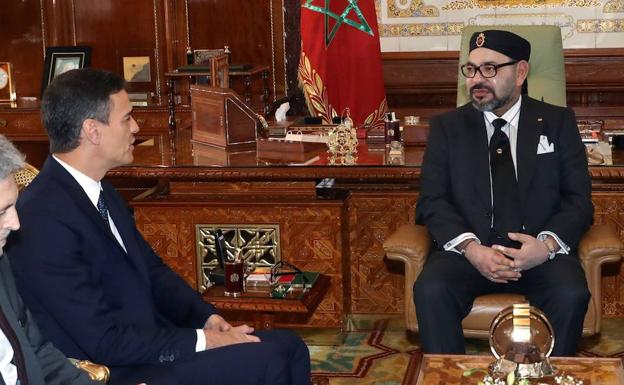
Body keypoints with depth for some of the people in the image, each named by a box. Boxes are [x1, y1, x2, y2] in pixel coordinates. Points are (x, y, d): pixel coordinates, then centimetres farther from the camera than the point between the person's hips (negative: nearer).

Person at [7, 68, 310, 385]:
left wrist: (208, 318, 1)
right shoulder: (45, 217, -22)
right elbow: (105, 341, -22)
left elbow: (151, 270, 16)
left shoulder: (100, 192, 7)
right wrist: (202, 341, -17)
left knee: (288, 346, 0)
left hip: (150, 337, 9)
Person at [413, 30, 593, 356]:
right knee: (431, 291, -30)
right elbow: (432, 201, 3)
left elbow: (578, 199, 5)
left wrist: (548, 244, -16)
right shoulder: (447, 127, 12)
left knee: (571, 295, -30)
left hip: (540, 250, 0)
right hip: (467, 249, 0)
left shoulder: (558, 122, 11)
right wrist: (470, 248, -16)